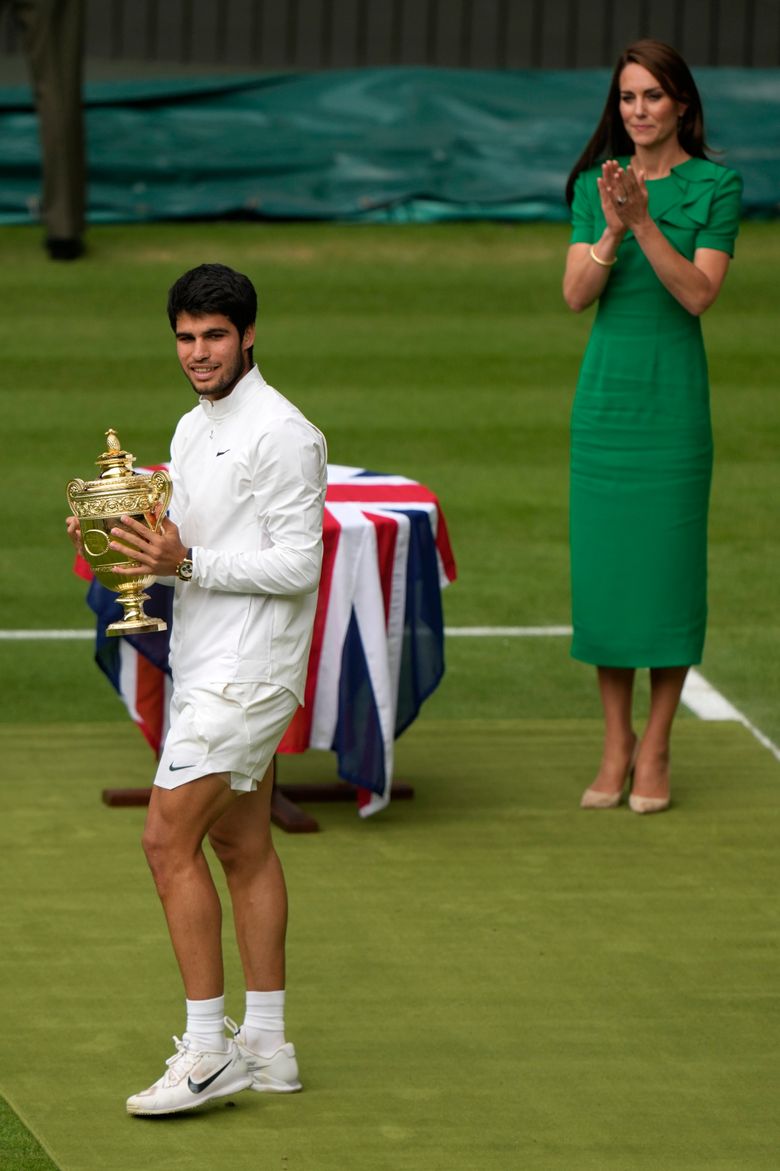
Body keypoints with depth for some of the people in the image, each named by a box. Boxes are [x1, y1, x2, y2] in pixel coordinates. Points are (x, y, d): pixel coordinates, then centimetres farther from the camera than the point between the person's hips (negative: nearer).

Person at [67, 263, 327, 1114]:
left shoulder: (280, 434, -14)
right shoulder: (193, 430, 15)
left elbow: (297, 566, -17)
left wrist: (187, 561, -24)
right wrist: (126, 539, 3)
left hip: (247, 673, -9)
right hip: (205, 664, 9)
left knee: (169, 841, -12)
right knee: (241, 847, 11)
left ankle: (207, 1050, -9)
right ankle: (266, 1045, 16)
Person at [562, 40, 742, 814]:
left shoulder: (715, 187, -3)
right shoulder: (596, 183, 6)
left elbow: (699, 294, -13)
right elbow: (576, 294, -2)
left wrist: (645, 223, -23)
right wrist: (611, 230, -19)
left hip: (674, 393, -3)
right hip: (604, 391, 3)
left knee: (667, 563, -1)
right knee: (601, 563, 4)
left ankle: (655, 750, 9)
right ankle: (615, 744, 15)